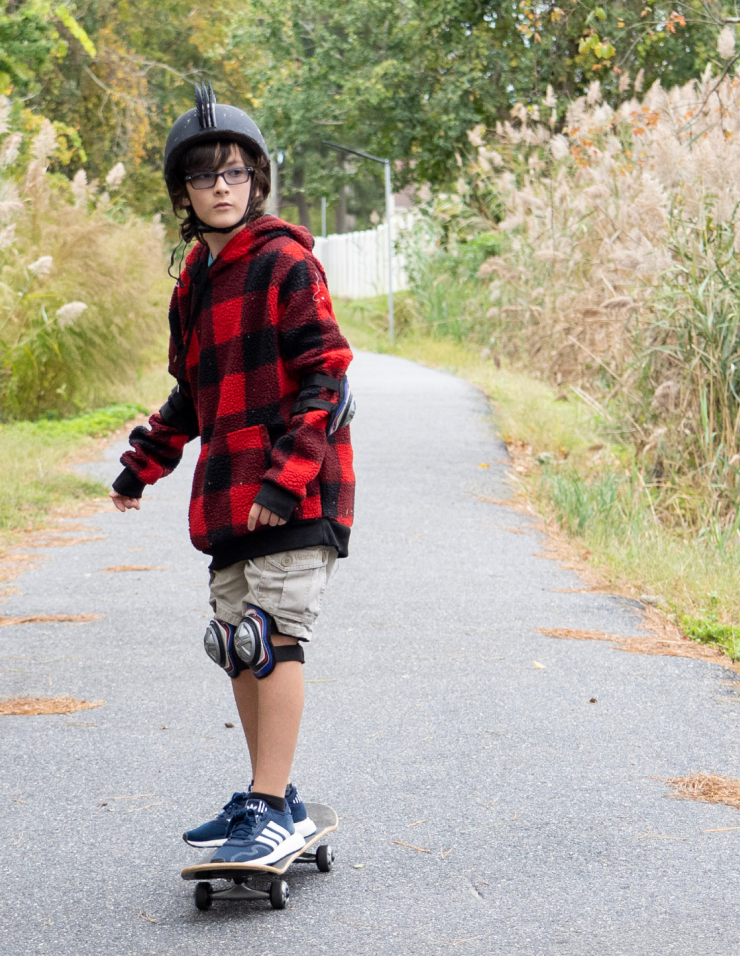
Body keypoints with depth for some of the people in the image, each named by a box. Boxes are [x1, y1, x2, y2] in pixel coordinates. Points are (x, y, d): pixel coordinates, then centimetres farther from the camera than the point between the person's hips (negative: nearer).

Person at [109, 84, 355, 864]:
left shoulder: (286, 264, -7)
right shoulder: (194, 285, 17)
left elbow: (326, 381, -13)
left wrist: (285, 477, -20)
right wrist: (143, 464, 24)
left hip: (293, 499, -8)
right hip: (229, 496, 8)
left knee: (273, 638, -11)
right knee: (241, 649, 10)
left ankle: (275, 812, -9)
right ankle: (267, 798, 21)